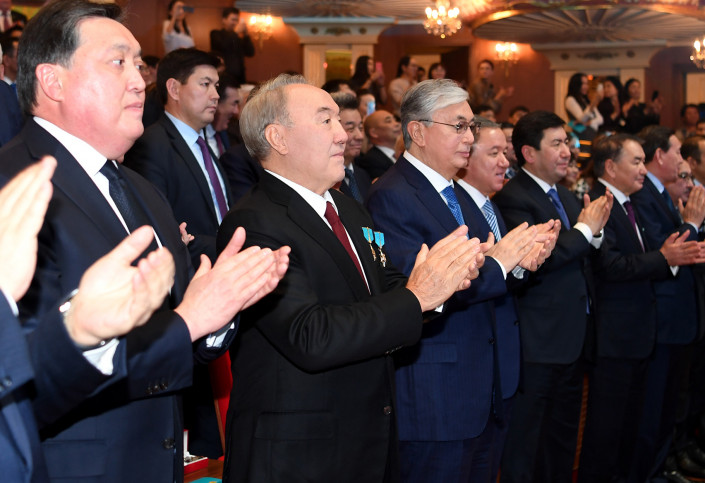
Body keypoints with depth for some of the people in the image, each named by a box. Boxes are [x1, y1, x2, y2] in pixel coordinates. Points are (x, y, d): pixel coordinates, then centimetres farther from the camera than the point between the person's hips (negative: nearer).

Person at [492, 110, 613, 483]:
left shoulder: (565, 196, 14)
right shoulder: (513, 199, -15)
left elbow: (580, 259, 15)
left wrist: (595, 229, -5)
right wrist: (584, 230, -17)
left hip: (573, 338, 9)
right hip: (538, 343, -9)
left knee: (562, 440, 18)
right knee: (526, 442, 1)